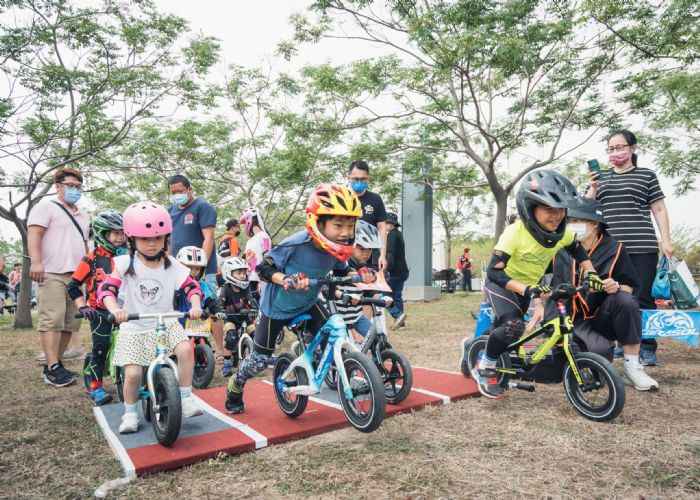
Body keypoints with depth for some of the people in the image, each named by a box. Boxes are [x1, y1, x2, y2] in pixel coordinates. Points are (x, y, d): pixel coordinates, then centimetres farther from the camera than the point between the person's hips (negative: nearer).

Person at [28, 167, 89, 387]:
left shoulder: (82, 215, 27)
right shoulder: (47, 206, 3)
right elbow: (34, 233, -9)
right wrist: (36, 261, -22)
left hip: (77, 276, 8)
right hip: (52, 274, -7)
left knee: (71, 322, 4)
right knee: (52, 320, -11)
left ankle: (55, 362, 12)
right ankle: (52, 369, -11)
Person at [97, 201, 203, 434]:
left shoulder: (172, 266, -5)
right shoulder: (126, 264, -9)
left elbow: (192, 287, -6)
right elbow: (106, 289, -16)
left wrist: (195, 305, -27)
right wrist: (115, 309, -35)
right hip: (134, 328, -1)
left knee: (186, 349, -25)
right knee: (132, 374, -10)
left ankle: (186, 398, -8)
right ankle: (130, 413, 19)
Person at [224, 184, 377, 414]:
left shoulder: (336, 248, -17)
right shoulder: (295, 245, -33)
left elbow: (341, 273, 1)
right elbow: (264, 268, -24)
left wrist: (361, 274, -18)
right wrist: (287, 280, -42)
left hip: (308, 303, 5)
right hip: (277, 306, -4)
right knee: (260, 359, 6)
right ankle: (235, 387, 36)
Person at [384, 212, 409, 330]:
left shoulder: (392, 235, -11)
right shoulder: (399, 234, 19)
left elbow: (390, 253, -22)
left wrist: (387, 270, -27)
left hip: (395, 271, -10)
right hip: (402, 271, 10)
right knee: (397, 296, 11)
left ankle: (398, 314, -17)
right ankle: (400, 322, 11)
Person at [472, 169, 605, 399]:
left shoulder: (562, 233, -14)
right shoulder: (515, 233, -32)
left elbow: (579, 252, 7)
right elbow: (494, 272, -35)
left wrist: (590, 272, -10)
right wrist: (526, 290, -44)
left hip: (530, 286, 6)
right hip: (502, 284, -6)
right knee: (513, 327, -28)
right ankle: (484, 369, -7)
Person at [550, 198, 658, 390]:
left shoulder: (614, 249, -3)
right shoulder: (562, 251, 1)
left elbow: (629, 288, 1)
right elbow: (552, 288, 8)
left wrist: (617, 287, -21)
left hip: (603, 318, 1)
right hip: (575, 320, 0)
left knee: (625, 301, -33)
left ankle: (632, 368, -19)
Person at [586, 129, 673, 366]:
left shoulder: (646, 175, 8)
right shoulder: (602, 177, 15)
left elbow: (659, 209, 6)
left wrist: (666, 240, -2)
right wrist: (593, 188, -6)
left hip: (642, 247, -3)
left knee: (642, 297, -3)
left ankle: (647, 347, 6)